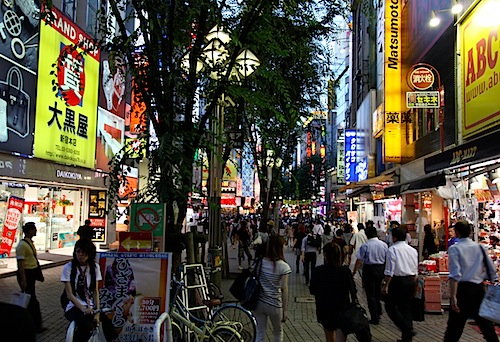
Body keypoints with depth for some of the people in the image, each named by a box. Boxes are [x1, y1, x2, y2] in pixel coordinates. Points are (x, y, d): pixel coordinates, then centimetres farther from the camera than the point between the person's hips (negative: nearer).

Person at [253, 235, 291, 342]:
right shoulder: (283, 266, -13)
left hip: (258, 302, 4)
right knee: (278, 333, 19)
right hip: (274, 305, -4)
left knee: (260, 333, 12)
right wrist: (285, 310, -3)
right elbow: (284, 289, -11)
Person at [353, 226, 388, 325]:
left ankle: (375, 318, 5)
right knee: (377, 292, 25)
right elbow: (387, 259, 6)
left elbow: (359, 260, -13)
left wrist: (354, 271, -3)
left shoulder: (365, 245, -14)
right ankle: (378, 312, 34)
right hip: (381, 269, 5)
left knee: (370, 294, 4)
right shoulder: (384, 245, -1)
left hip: (369, 270, -5)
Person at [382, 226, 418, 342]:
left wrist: (386, 285, -10)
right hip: (411, 281, 7)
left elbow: (389, 271, -16)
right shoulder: (413, 250, 9)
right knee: (407, 308, 14)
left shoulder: (392, 249, -12)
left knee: (390, 306, 3)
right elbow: (415, 270, 14)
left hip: (397, 281, -7)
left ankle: (407, 329, -11)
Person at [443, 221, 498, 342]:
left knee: (455, 326, 2)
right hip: (479, 289, 5)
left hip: (463, 288, -5)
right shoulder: (480, 247, 6)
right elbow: (492, 272, 9)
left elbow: (455, 275, -17)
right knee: (485, 323, 16)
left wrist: (453, 297, -18)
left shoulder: (454, 249, -9)